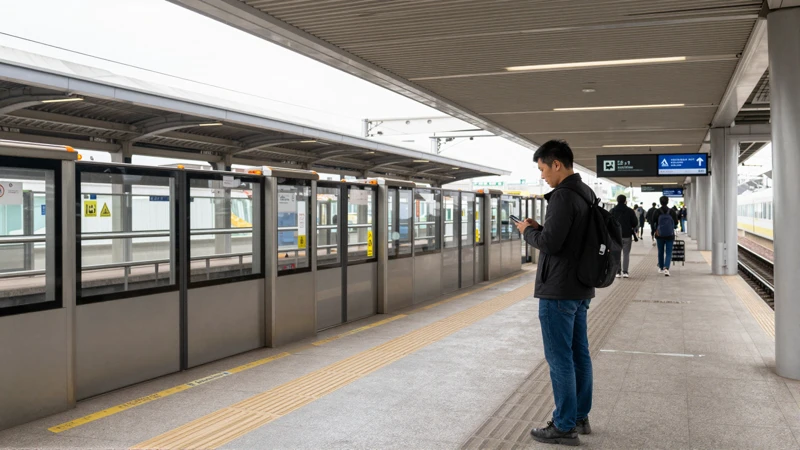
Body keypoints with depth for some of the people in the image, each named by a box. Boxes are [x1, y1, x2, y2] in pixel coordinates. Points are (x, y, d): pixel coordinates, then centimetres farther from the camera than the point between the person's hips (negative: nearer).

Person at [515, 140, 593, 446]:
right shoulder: (586, 193, 12)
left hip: (558, 290, -10)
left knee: (559, 359, -2)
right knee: (579, 354, 15)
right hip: (579, 288, 10)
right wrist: (540, 228, 9)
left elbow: (550, 243, -23)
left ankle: (565, 427, 6)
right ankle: (580, 417, 26)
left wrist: (528, 232, -5)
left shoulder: (563, 195, -19)